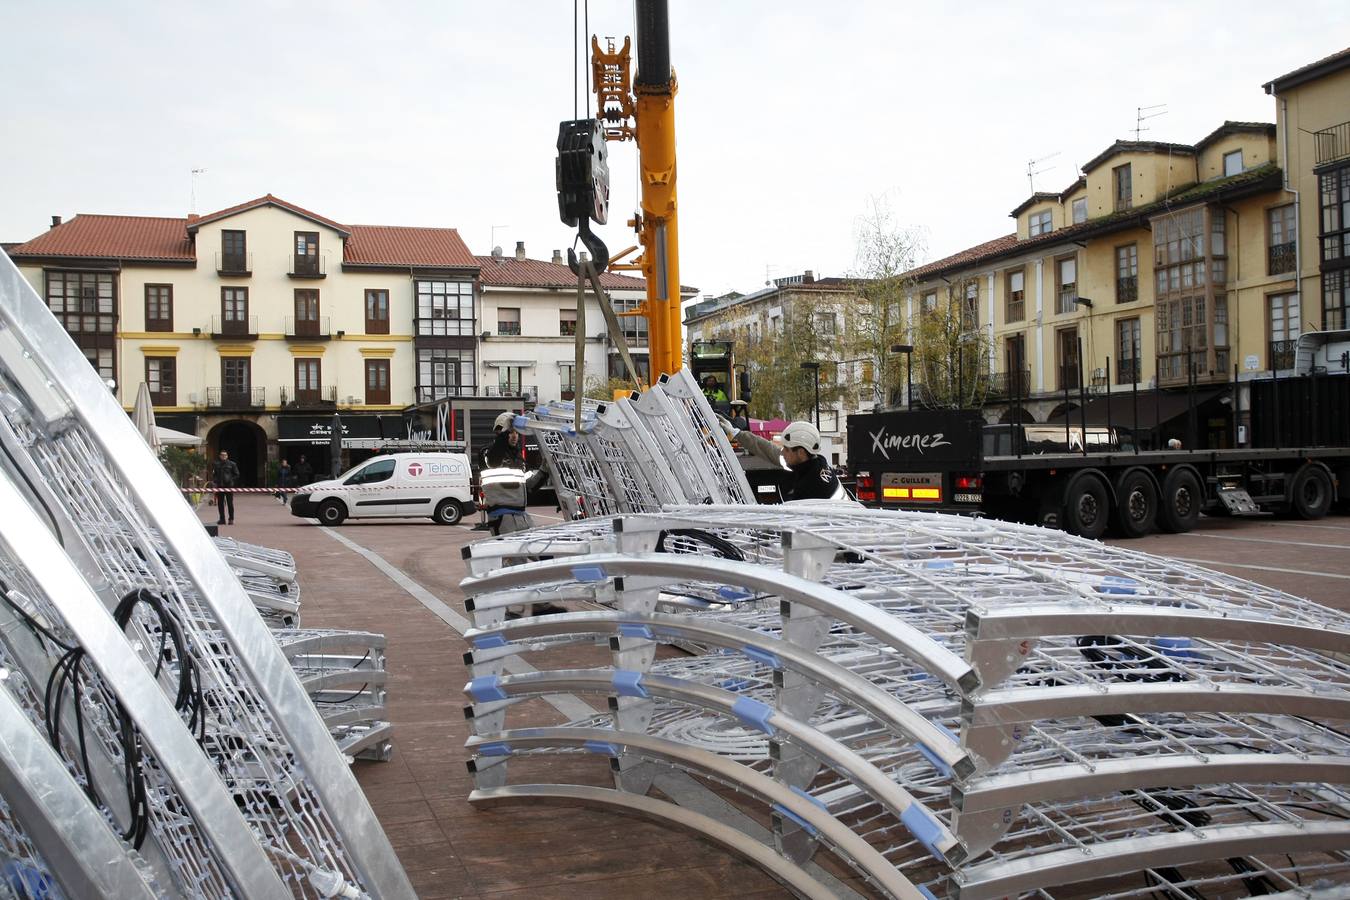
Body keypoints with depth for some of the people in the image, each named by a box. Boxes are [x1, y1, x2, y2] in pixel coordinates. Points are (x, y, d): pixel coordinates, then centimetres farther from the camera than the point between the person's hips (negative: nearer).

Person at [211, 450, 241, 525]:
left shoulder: (232, 464, 3)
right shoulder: (216, 464, 9)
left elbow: (236, 474, 8)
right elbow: (213, 474, 19)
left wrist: (231, 480, -3)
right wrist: (215, 480, 4)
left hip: (229, 486, -2)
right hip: (219, 486, 3)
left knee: (230, 503, -3)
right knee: (220, 503, 4)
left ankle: (231, 519, 4)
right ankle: (222, 519, 12)